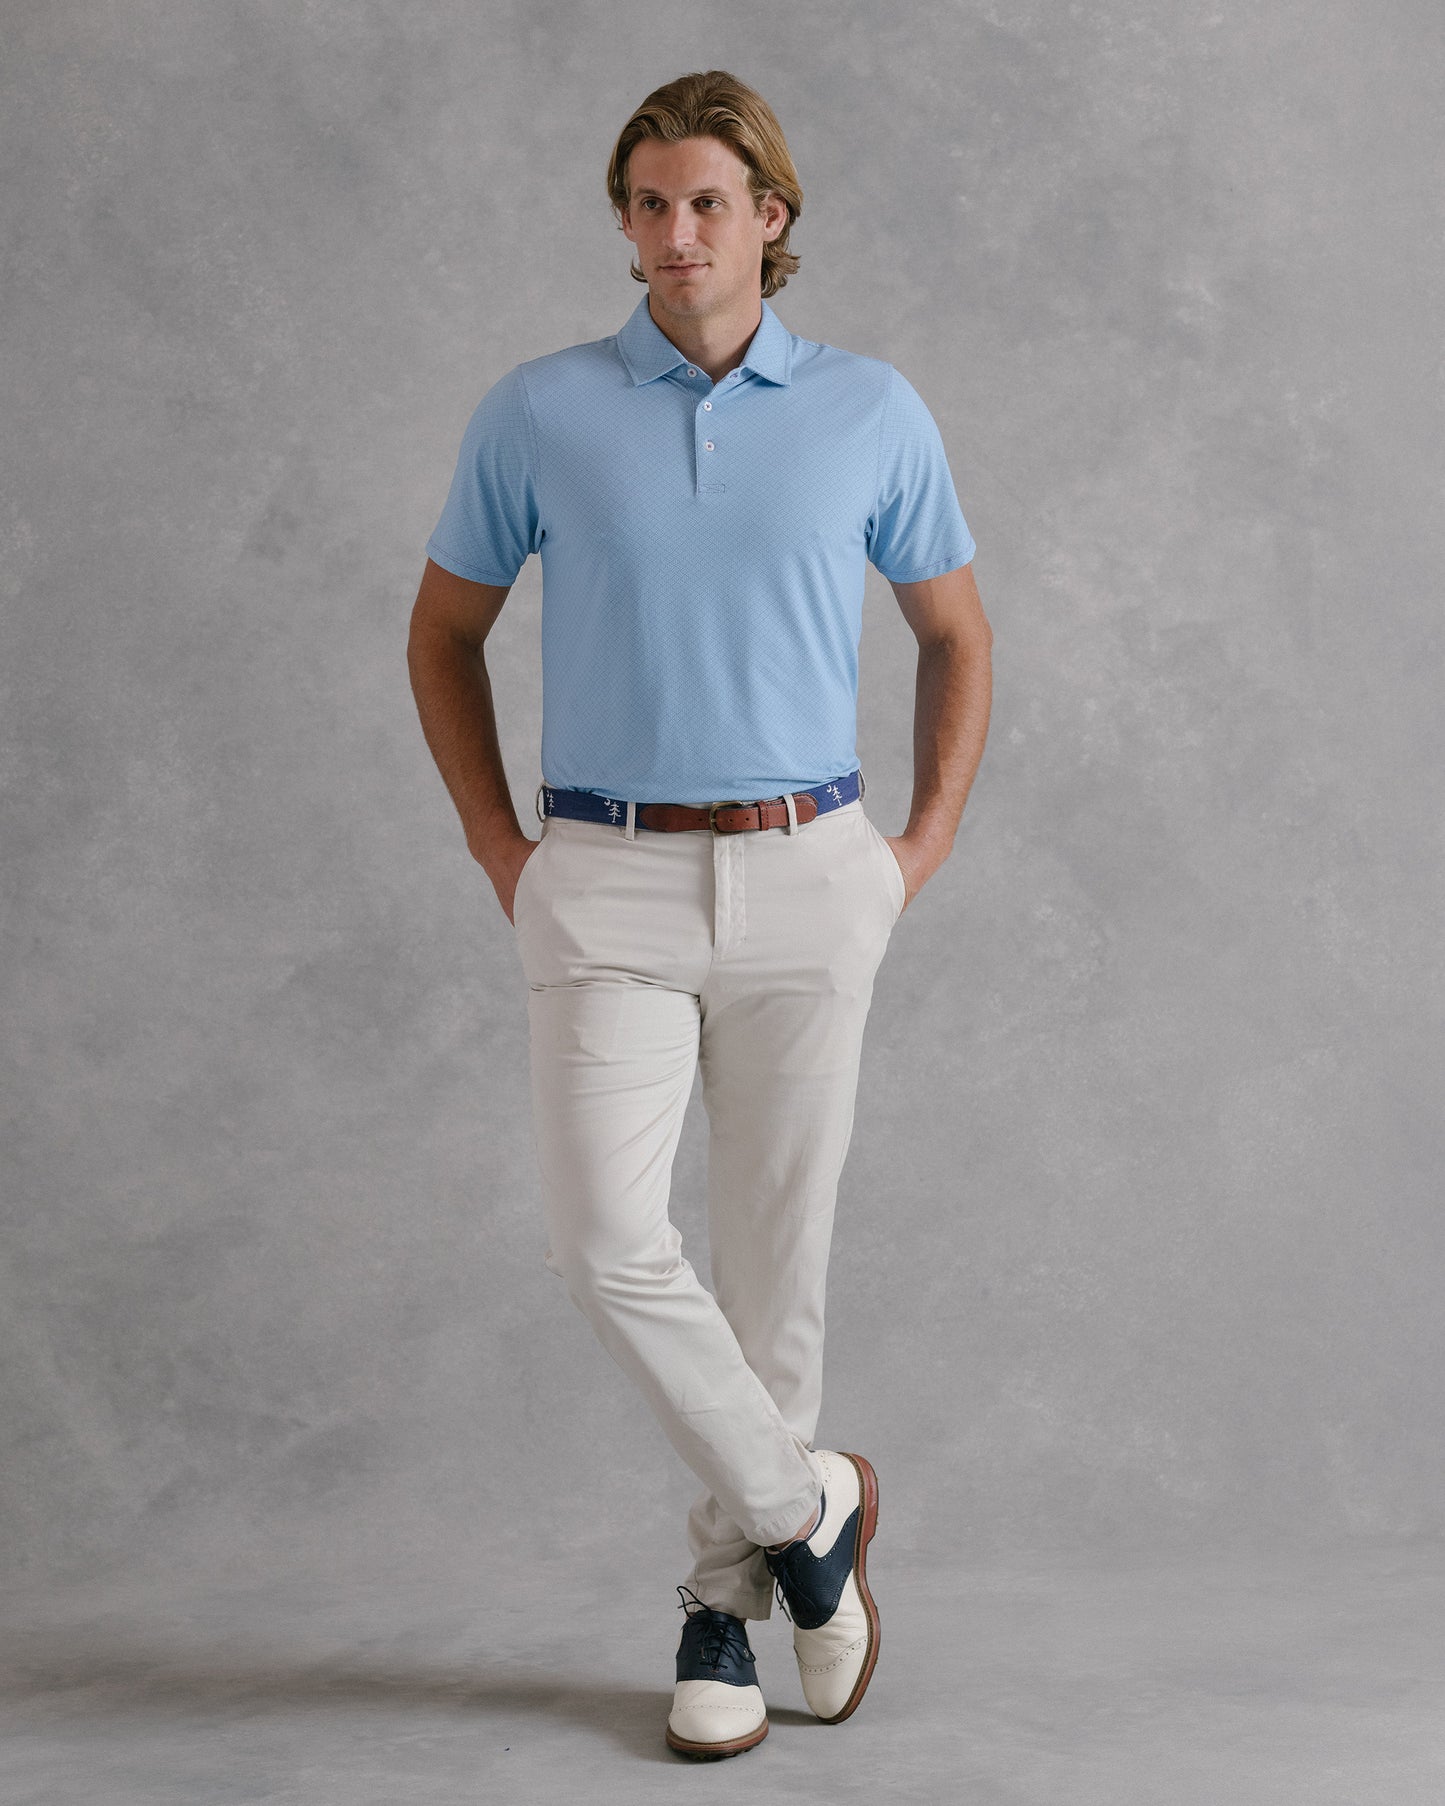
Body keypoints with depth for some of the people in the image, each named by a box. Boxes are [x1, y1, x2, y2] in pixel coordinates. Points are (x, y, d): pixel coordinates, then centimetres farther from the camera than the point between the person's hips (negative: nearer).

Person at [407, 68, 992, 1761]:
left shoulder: (871, 412, 3)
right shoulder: (536, 412, 1)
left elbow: (956, 633, 15)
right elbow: (443, 629, 13)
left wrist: (925, 846, 5)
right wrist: (498, 850, 4)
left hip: (806, 880, 1)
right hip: (609, 887, 0)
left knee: (774, 1253, 4)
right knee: (604, 1238, -14)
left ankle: (726, 1597, 20)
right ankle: (805, 1505, 9)